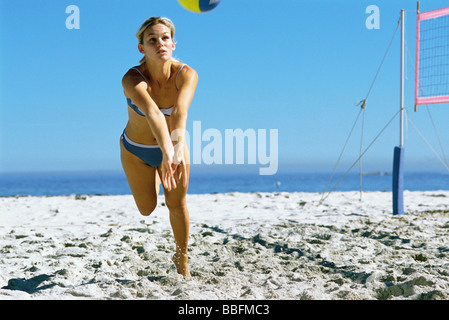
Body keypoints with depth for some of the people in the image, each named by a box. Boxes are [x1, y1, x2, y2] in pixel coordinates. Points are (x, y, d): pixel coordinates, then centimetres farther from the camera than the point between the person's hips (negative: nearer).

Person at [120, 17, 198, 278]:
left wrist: (178, 148, -64)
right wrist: (167, 152, -68)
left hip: (174, 145, 1)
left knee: (177, 204, 5)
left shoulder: (187, 75, -28)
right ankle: (152, 174, 49)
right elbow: (153, 112, -52)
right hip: (136, 150, 0)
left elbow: (181, 110, -47)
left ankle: (182, 260, 30)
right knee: (147, 208, 14)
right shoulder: (132, 79, -34)